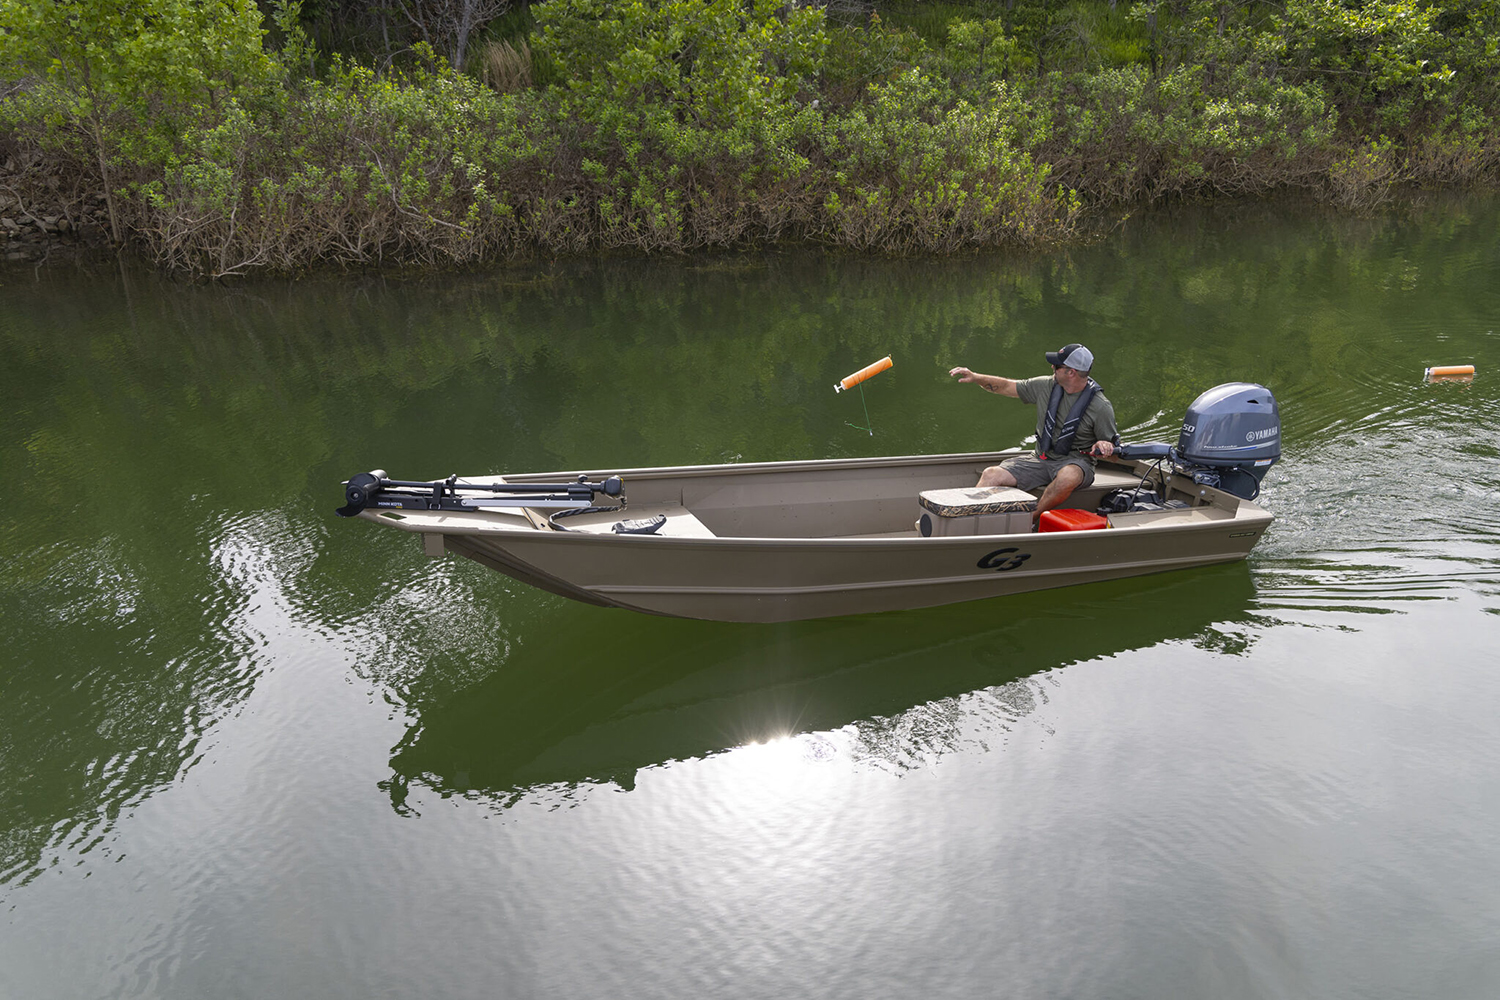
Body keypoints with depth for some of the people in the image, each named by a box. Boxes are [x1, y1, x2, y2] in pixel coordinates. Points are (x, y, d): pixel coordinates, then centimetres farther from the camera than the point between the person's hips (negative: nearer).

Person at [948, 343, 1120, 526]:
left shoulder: (1101, 406, -8)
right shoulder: (1046, 385, 3)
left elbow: (1113, 447, 0)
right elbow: (1007, 387, 11)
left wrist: (1105, 446, -24)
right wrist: (975, 377, 0)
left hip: (1075, 462, -4)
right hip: (1041, 459, 4)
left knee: (1068, 477, -42)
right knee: (992, 474, -17)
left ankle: (1029, 522, -28)